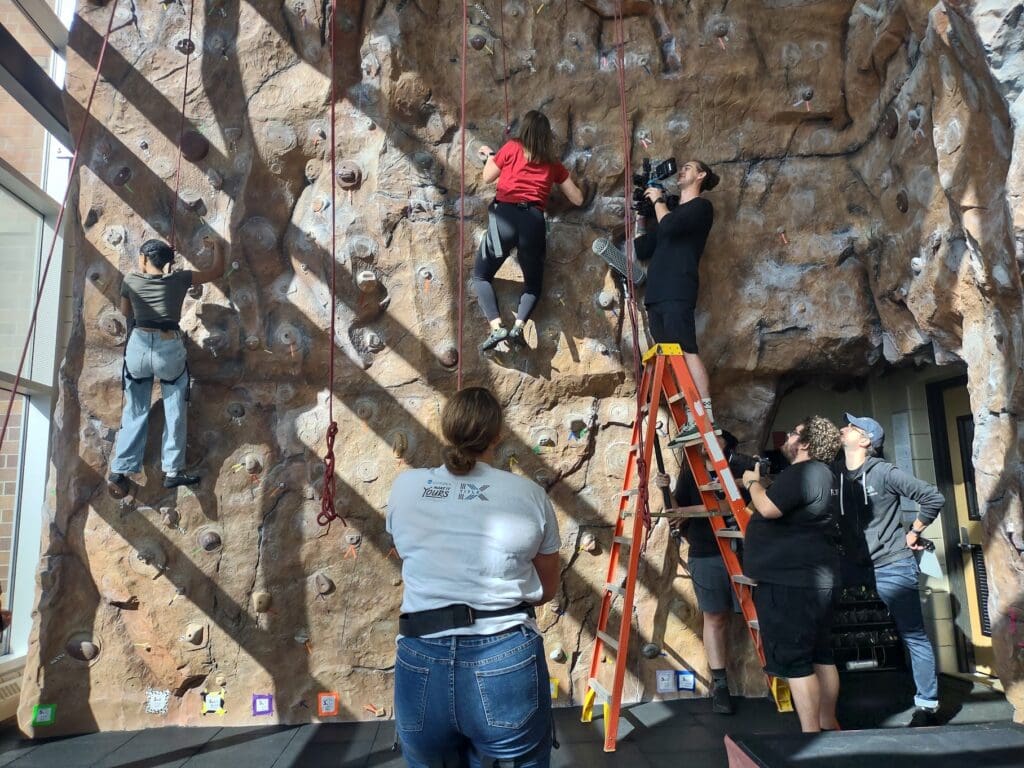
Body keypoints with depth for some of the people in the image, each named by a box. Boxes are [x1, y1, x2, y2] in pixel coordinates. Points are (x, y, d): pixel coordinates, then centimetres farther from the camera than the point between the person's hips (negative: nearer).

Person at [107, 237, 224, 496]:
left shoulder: (130, 280, 6)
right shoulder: (179, 279, 5)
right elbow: (217, 270, 16)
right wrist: (216, 245, 33)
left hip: (138, 347, 1)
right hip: (170, 349, -1)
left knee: (134, 412, 12)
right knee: (174, 412, 12)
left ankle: (119, 472, 12)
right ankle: (173, 471, 13)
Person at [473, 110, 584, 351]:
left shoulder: (512, 147, 11)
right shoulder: (553, 162, 17)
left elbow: (487, 177, 21)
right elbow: (577, 199, 22)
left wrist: (489, 155, 39)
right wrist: (568, 179, 41)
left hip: (504, 216, -2)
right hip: (534, 221, 2)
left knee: (481, 275, 13)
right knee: (533, 281, 20)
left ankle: (496, 327, -8)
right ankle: (519, 326, -6)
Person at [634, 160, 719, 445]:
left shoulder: (701, 206, 6)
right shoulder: (670, 210, 29)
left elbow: (669, 227, -13)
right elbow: (643, 251, 25)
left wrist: (658, 200, 4)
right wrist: (639, 217, 20)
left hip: (677, 292, -8)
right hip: (656, 294, 8)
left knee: (686, 352, -17)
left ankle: (706, 418, -20)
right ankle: (690, 421, -1)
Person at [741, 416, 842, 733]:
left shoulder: (801, 473, -17)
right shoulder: (817, 473, 17)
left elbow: (768, 508, -24)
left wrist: (753, 483, -7)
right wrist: (760, 483, 16)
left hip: (790, 579, -11)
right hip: (813, 578, 11)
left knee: (793, 660, -5)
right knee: (820, 655, 16)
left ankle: (811, 735, 0)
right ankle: (828, 726, 27)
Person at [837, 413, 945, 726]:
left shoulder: (884, 473, -12)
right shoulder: (834, 473, 2)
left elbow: (934, 498, -12)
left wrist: (913, 534, -6)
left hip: (891, 567, -5)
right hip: (854, 567, 5)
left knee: (914, 636, 3)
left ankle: (926, 707, 14)